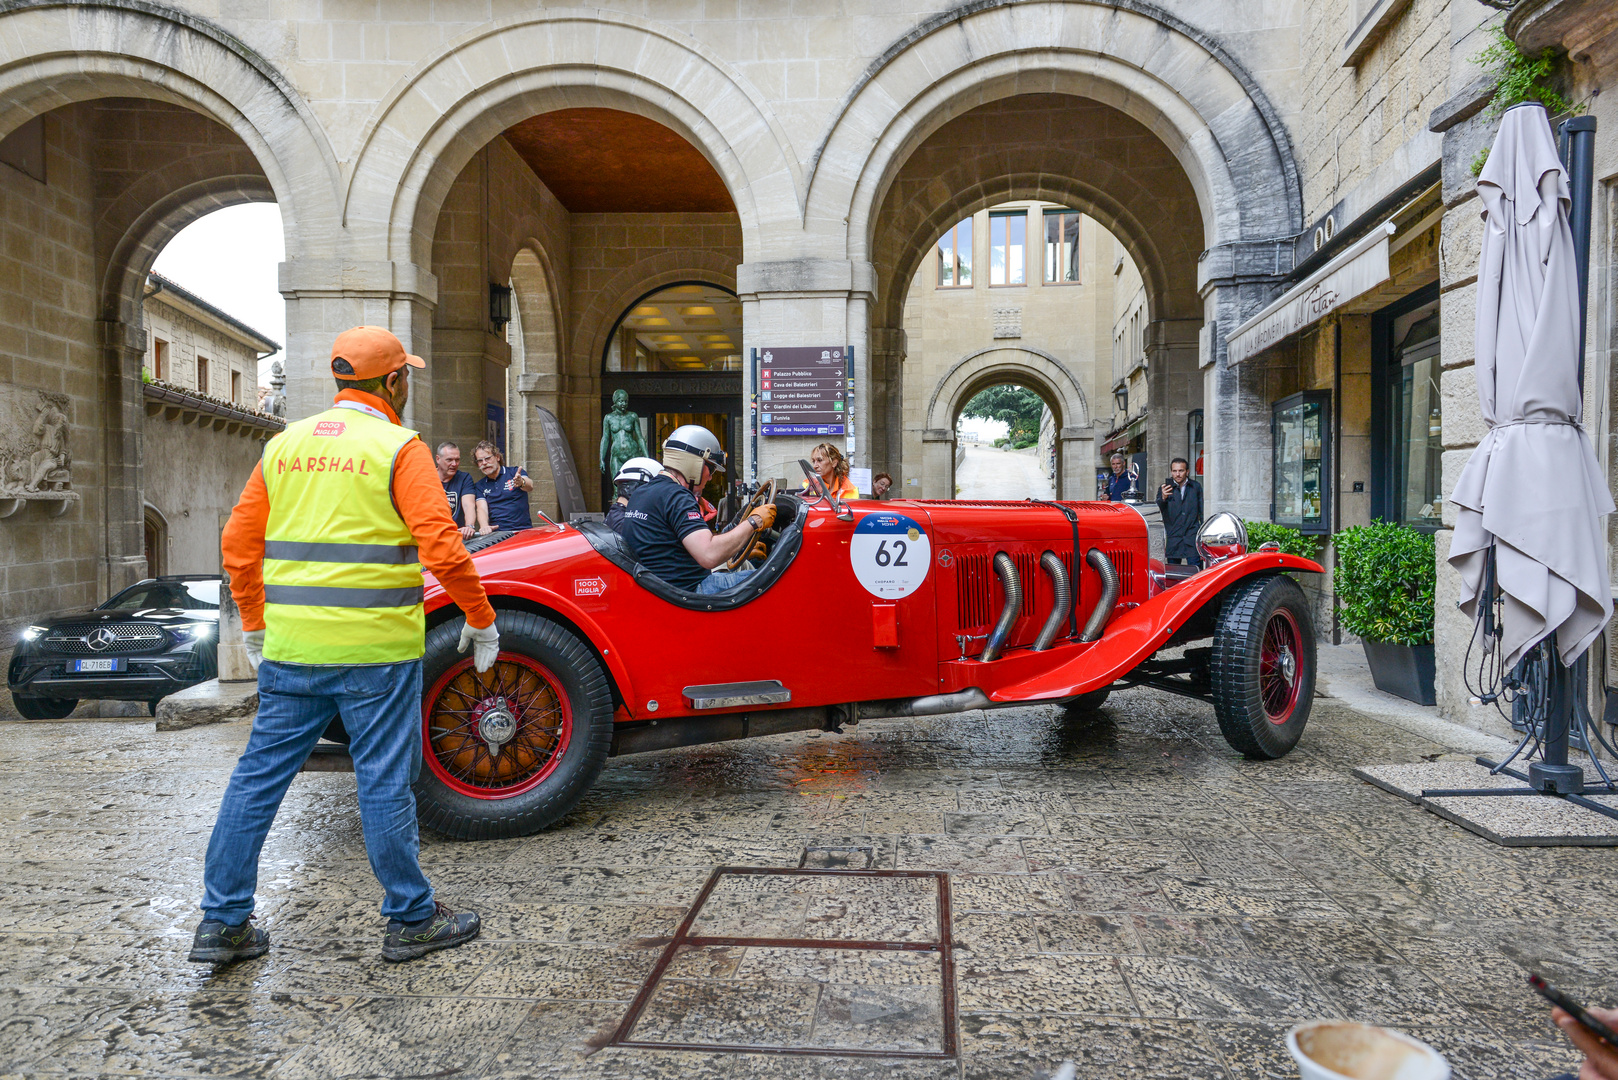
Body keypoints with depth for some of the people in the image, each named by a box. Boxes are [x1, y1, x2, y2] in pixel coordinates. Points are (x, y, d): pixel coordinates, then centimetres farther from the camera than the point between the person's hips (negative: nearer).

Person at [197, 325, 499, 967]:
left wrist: (254, 626, 23)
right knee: (384, 782, 4)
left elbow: (239, 544, 12)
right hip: (376, 649, -5)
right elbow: (442, 549, -15)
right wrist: (481, 621, -3)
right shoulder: (399, 448, -7)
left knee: (259, 774, 13)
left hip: (290, 647, 5)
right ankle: (411, 920, 18)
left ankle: (223, 923, 21)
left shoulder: (285, 445, 10)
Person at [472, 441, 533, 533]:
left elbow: (530, 487, -14)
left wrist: (521, 483, -40)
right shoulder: (479, 486, 16)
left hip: (522, 530, -3)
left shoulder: (515, 472, 6)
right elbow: (482, 508, 0)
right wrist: (484, 527, -23)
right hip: (496, 534, 4)